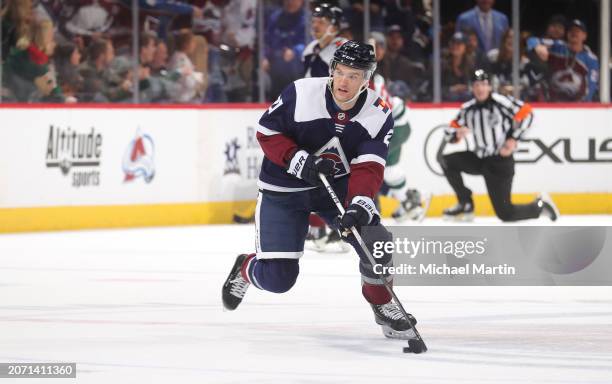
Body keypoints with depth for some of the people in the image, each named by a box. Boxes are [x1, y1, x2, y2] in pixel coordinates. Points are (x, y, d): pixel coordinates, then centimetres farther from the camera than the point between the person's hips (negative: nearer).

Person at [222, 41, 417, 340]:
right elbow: (267, 132, -11)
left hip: (339, 185, 3)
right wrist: (298, 161, -25)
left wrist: (359, 205, -39)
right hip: (284, 189, -3)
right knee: (277, 278, -9)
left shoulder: (379, 116, -13)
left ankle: (381, 303, 11)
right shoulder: (300, 93, -20)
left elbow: (367, 168, -22)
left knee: (375, 240, -18)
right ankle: (245, 269, 29)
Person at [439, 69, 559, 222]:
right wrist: (457, 134, -18)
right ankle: (465, 205, 3)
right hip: (479, 158, 6)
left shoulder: (500, 101, -15)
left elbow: (526, 113, -12)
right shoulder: (467, 109, 3)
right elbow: (450, 133, 7)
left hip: (500, 162, -6)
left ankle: (540, 205, 21)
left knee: (505, 213, -8)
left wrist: (514, 138, -16)